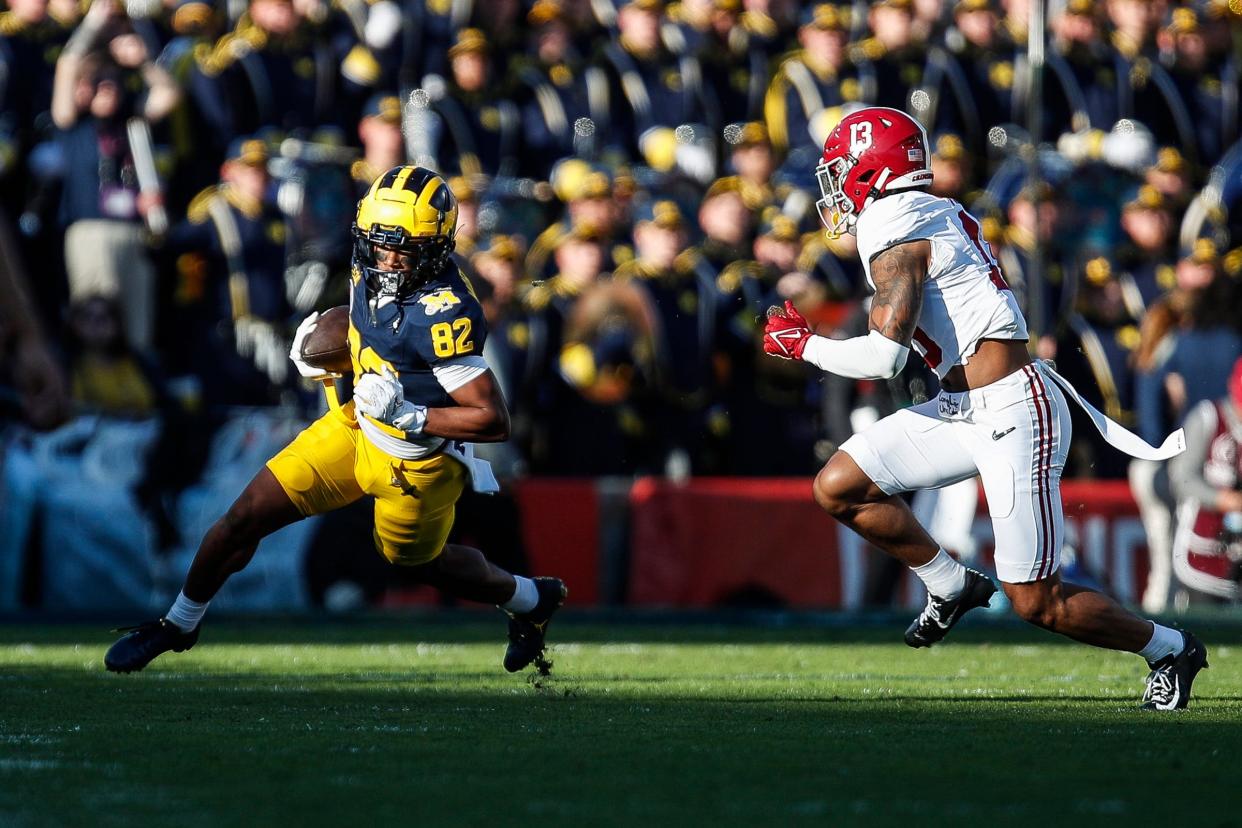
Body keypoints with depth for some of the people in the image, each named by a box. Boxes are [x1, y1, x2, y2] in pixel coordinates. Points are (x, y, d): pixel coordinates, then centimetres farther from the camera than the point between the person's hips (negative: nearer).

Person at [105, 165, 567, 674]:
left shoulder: (445, 316, -35)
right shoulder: (372, 271, -12)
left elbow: (495, 421, -31)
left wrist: (409, 415, -34)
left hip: (412, 465, -6)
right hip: (354, 427, 6)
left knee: (417, 561, 21)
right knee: (247, 517, 5)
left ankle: (529, 599, 49)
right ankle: (180, 623, 27)